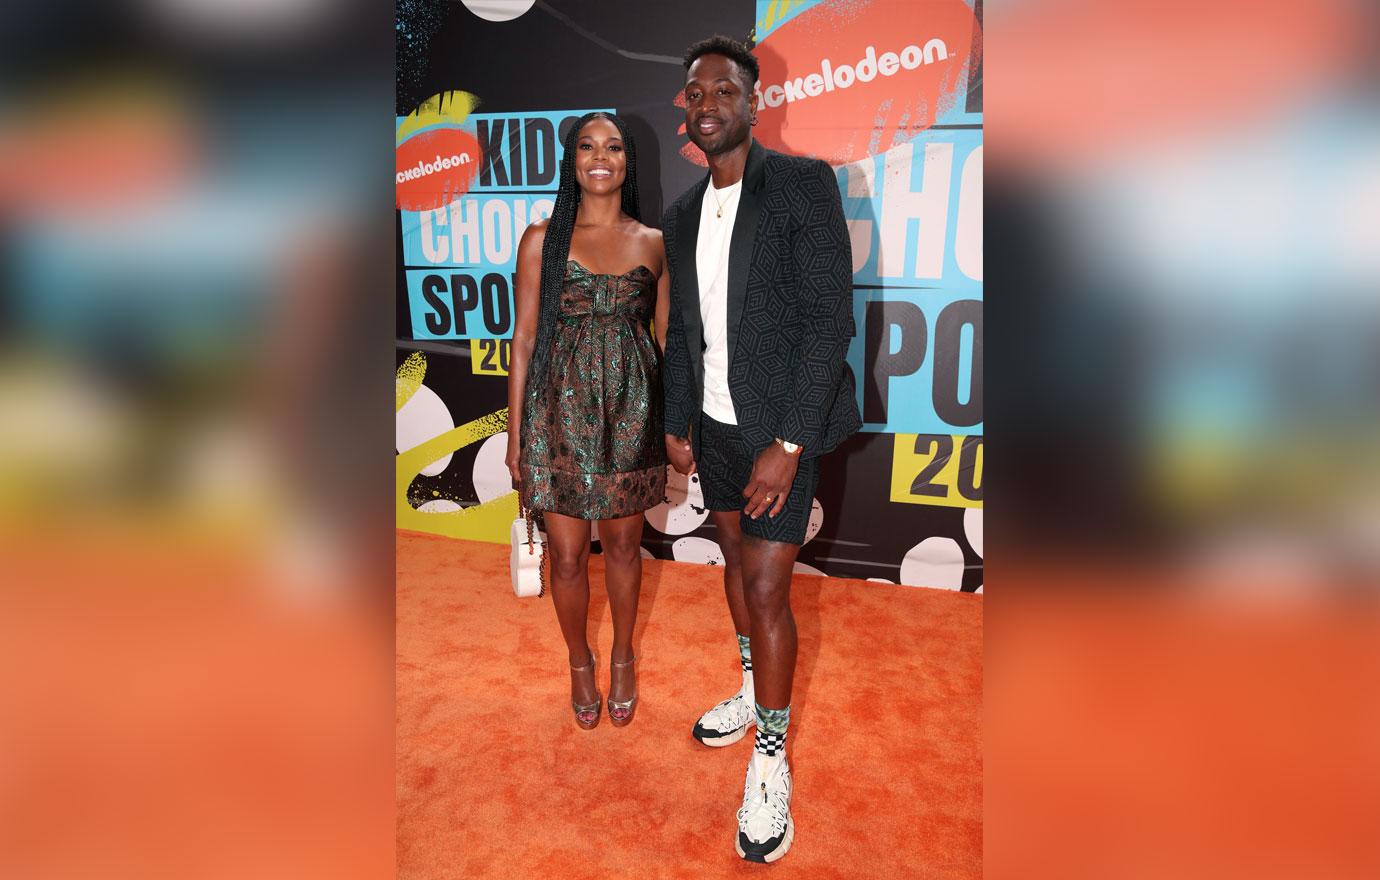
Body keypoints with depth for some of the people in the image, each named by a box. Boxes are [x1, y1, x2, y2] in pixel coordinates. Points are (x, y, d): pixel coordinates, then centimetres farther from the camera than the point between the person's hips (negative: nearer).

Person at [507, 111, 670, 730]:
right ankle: (579, 661, 34)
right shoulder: (542, 239, -1)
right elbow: (524, 337, 0)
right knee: (567, 554, 8)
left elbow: (667, 337, 8)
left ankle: (623, 655, 38)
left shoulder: (653, 244, 3)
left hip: (630, 411, 1)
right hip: (560, 408, -1)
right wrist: (515, 433, -1)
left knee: (623, 544, 14)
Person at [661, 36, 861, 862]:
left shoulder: (803, 183, -11)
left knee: (767, 588, -5)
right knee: (736, 560, 19)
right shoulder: (684, 213, 9)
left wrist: (789, 443, -21)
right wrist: (678, 422, 9)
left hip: (779, 426, -6)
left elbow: (831, 319, -17)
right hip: (714, 422, 7)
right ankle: (754, 693, 40)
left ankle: (772, 759, 13)